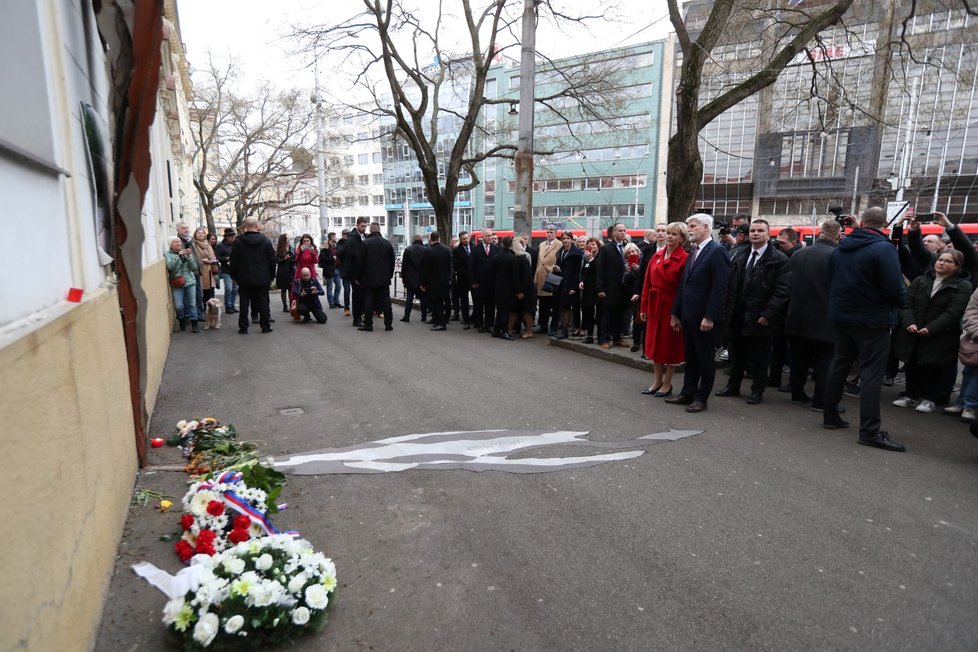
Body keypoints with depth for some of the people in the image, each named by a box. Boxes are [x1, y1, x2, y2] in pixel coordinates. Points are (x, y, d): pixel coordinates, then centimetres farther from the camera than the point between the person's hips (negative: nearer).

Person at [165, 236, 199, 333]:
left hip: (190, 282, 2)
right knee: (178, 306, -7)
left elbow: (194, 267, 1)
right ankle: (181, 321, 19)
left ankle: (194, 324, 7)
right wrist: (179, 255, -21)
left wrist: (189, 256, -12)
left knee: (192, 304, 0)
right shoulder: (167, 254, 2)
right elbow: (170, 266, -15)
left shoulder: (186, 253, 9)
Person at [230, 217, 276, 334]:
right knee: (263, 302, 6)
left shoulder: (238, 241, -4)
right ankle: (265, 326, 9)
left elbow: (234, 261, -2)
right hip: (263, 278, 0)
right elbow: (272, 260, 2)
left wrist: (234, 276, 9)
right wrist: (271, 276, 10)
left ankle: (243, 328, 8)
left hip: (244, 278, 0)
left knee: (244, 303, 5)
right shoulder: (265, 241, -2)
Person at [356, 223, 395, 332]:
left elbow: (360, 261, -7)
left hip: (369, 278, -3)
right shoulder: (387, 243, 3)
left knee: (368, 301, 3)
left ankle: (368, 324, 5)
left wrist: (358, 277, 1)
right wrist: (390, 275, 18)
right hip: (384, 278, 3)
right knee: (386, 301, 5)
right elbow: (392, 261, 9)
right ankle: (388, 324, 7)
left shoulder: (365, 243, -8)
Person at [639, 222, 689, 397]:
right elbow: (647, 282, 7)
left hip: (672, 307, -6)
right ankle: (657, 381, 24)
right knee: (654, 343, 12)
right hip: (655, 306, 6)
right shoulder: (656, 256, 7)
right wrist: (644, 307, 4)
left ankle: (667, 384, 18)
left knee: (670, 345, 6)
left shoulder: (685, 259, -11)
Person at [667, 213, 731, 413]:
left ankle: (701, 398, 13)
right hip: (689, 316, 8)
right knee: (690, 357, 15)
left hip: (705, 318, -8)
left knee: (705, 359, 4)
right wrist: (676, 313, 13)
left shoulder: (717, 252, -11)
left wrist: (709, 317, -21)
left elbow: (719, 287, -17)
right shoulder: (692, 253, 15)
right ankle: (687, 393, 24)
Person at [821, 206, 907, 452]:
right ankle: (869, 431, -5)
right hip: (872, 320, -6)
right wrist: (900, 302, 2)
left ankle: (830, 416, 22)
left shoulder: (841, 247, 6)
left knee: (839, 365, 15)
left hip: (842, 316, 7)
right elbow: (895, 287, -17)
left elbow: (832, 281, 13)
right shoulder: (883, 248, -15)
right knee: (871, 372, -5)